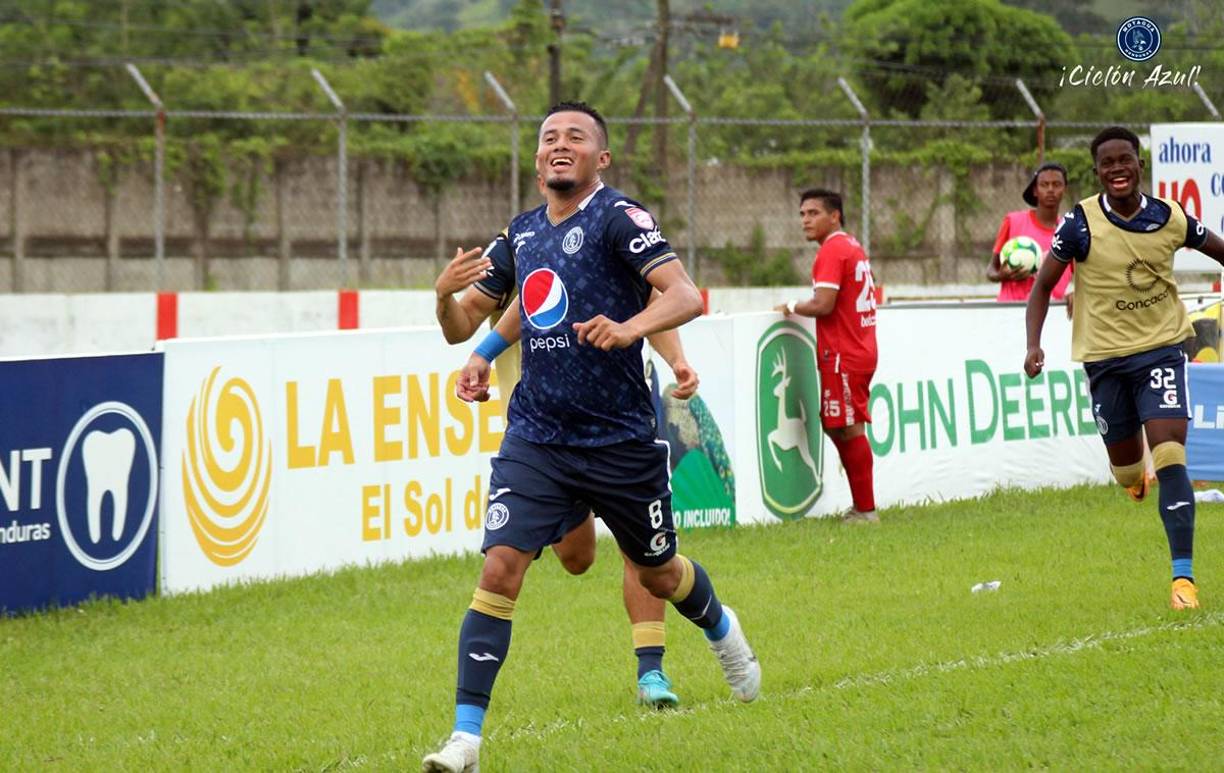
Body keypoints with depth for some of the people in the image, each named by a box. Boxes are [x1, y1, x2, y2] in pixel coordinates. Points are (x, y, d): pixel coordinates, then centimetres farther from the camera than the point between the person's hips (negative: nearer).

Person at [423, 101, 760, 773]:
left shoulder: (618, 217, -10)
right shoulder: (522, 232, 9)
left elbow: (685, 295, -22)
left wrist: (628, 327, -40)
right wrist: (482, 355, 17)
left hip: (620, 440, -3)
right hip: (536, 436, 4)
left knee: (658, 574, 16)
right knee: (500, 568, -14)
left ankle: (721, 629, 52)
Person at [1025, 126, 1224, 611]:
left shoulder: (1171, 219, -5)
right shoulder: (1081, 224, -10)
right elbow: (1044, 284, -3)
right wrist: (1034, 344, -15)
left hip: (1162, 348, 0)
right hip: (1104, 357, 0)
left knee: (1170, 456, -16)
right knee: (1125, 466, 10)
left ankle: (1183, 575, -17)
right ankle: (1137, 478, 52)